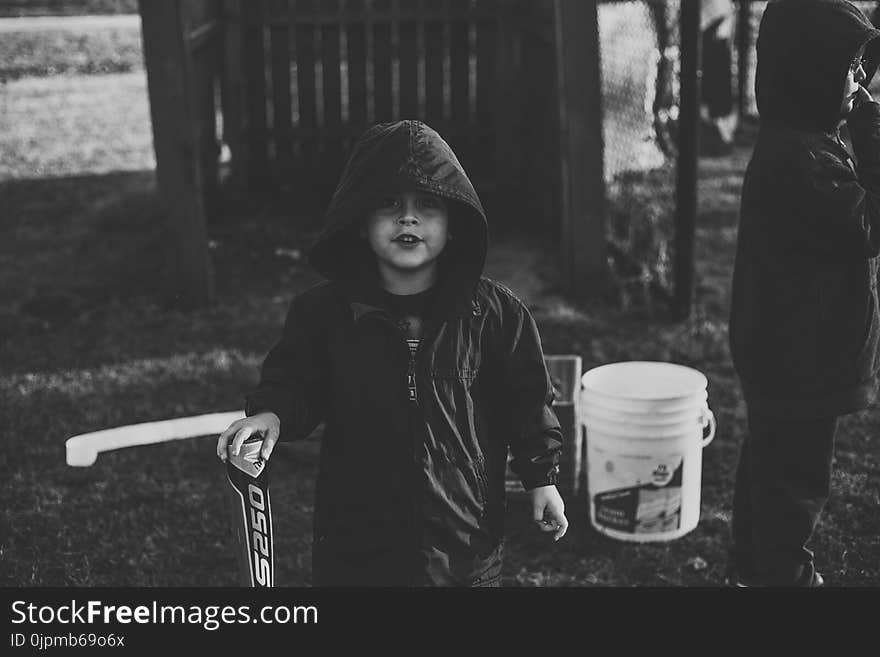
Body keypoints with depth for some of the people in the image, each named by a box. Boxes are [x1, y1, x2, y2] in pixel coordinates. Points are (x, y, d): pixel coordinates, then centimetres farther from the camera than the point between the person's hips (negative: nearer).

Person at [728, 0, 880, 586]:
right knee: (795, 482, 4)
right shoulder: (798, 155, -25)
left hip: (785, 352, 11)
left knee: (770, 468, 23)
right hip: (802, 359, -11)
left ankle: (756, 569, 39)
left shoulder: (800, 143, 8)